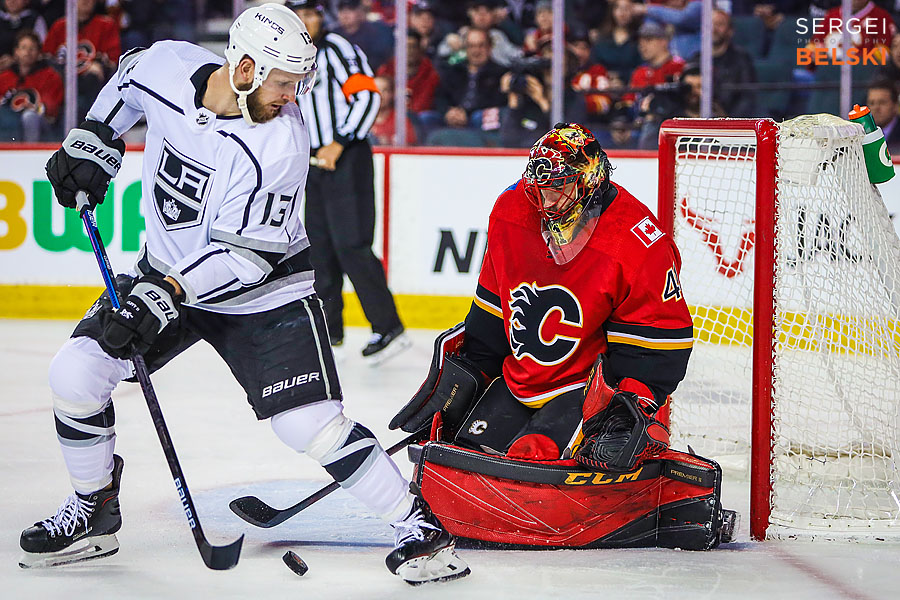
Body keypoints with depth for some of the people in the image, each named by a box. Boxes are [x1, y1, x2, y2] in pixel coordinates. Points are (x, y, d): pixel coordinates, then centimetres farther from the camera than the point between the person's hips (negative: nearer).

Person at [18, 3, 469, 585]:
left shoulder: (281, 143, -27)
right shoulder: (167, 66, -15)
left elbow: (243, 256, -27)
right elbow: (128, 79, 13)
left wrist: (165, 294, -34)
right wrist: (94, 139, 6)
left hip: (263, 291, -5)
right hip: (168, 272, 5)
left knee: (312, 422, -17)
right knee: (77, 373, -8)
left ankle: (418, 524, -4)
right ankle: (93, 513, 13)